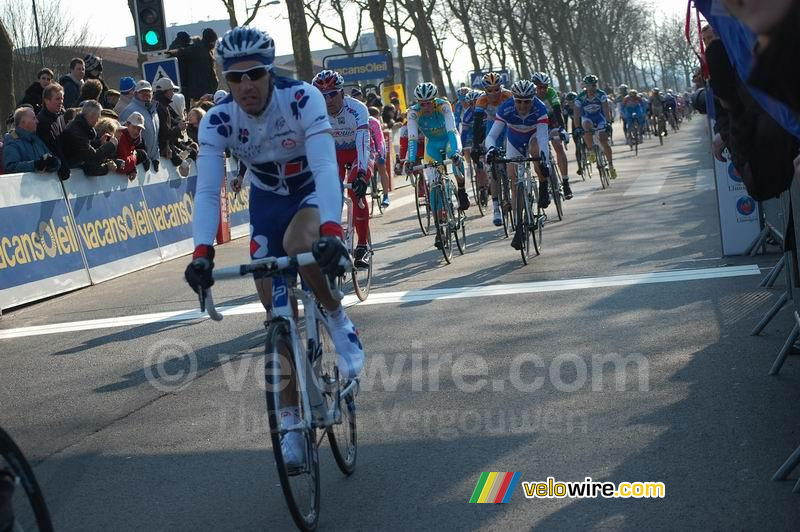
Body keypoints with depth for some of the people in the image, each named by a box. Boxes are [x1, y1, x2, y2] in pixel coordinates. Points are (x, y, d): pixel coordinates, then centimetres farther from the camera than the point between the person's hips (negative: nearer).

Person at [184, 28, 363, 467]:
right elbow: (207, 189, -28)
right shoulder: (217, 121, -21)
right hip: (266, 202, 3)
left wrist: (331, 231, -54)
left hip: (313, 193, -3)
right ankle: (291, 420, 8)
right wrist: (202, 252, -43)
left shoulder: (303, 99, -29)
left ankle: (337, 320, -9)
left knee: (298, 247, -37)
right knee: (277, 311, -2)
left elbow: (325, 166, -39)